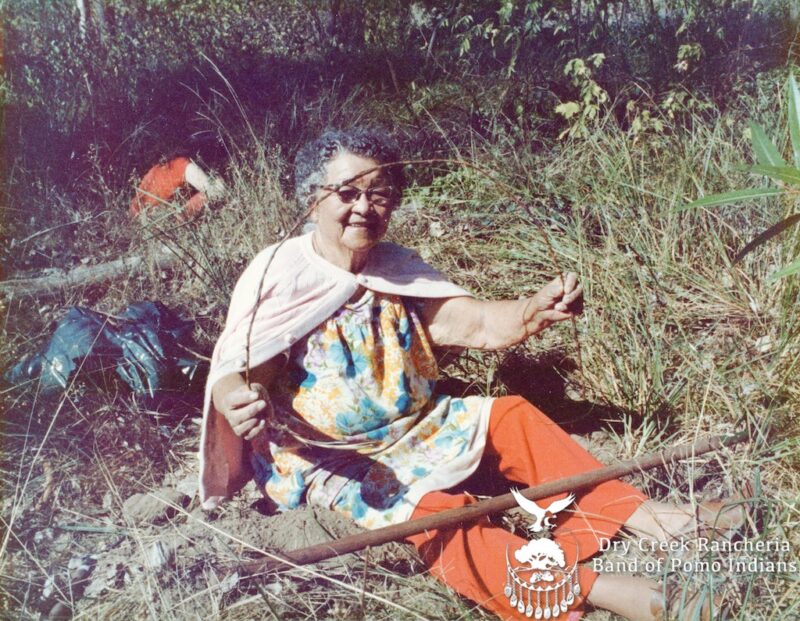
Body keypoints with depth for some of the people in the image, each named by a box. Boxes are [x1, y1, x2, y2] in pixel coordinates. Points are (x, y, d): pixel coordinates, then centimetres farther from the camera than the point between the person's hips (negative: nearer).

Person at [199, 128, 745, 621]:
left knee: (510, 418, -4)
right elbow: (237, 375, -18)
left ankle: (633, 511, -5)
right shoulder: (279, 277, -13)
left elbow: (478, 324, -6)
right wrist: (240, 403, -43)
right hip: (328, 459, -6)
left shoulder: (397, 271, 2)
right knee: (430, 508, -29)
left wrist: (534, 312, -27)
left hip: (413, 429, 7)